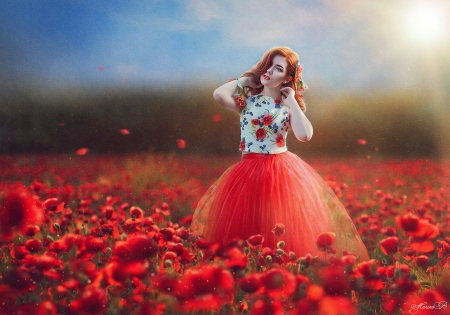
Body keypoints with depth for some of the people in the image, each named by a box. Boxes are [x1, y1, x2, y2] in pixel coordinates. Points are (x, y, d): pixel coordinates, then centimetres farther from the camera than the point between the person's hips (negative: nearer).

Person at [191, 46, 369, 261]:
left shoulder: (290, 106, 3)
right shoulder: (248, 97, 3)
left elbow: (304, 135, -17)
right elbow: (219, 95, -18)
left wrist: (292, 101, -9)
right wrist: (244, 80, -2)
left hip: (283, 171, 1)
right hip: (249, 171, 0)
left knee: (288, 230, 2)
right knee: (245, 229, 1)